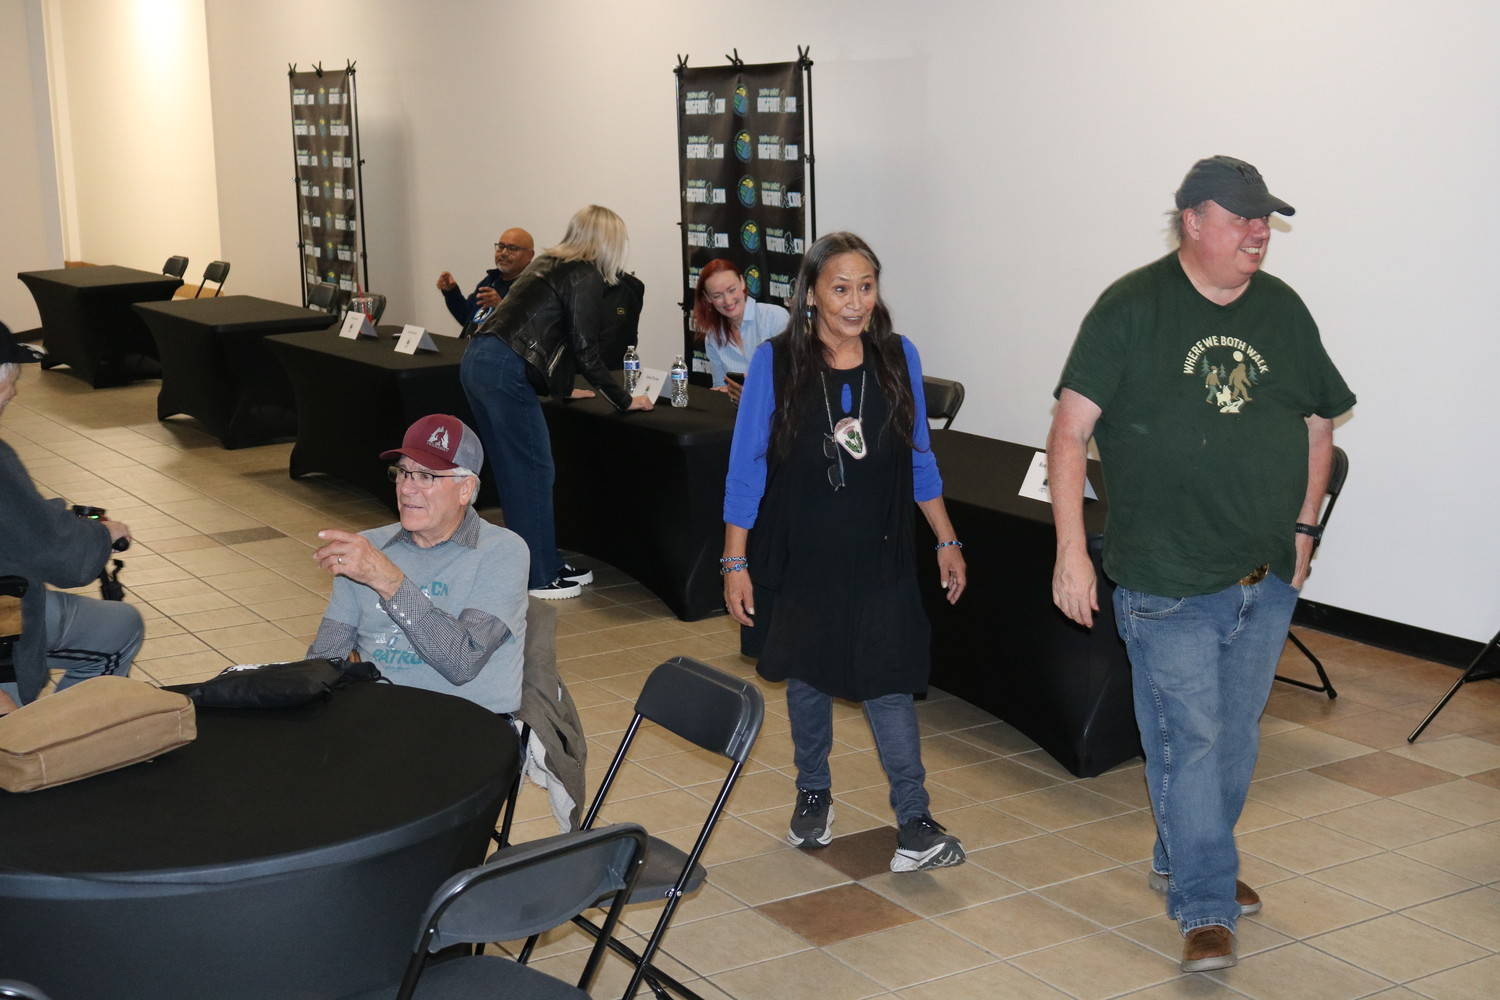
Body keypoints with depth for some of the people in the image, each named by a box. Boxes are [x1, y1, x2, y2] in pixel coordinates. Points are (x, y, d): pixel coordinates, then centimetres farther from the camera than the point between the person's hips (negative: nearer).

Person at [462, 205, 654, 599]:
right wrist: (625, 400, 1)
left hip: (477, 361, 9)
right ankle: (538, 577, 6)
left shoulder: (548, 264, 21)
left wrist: (563, 388, 38)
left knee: (515, 471, 15)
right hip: (506, 372, -9)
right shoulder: (587, 278, -5)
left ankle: (547, 564, 25)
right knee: (534, 471, 0)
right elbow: (585, 350, -8)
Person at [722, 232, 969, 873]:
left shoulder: (898, 358, -1)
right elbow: (746, 466, -5)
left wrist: (946, 542, 9)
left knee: (887, 680, -6)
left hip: (878, 557, 1)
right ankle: (813, 793, 34)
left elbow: (918, 458, 9)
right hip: (800, 555, 0)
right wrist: (736, 562, -7)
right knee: (808, 675, 14)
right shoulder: (775, 363, -8)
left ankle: (915, 823, -2)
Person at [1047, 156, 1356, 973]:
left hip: (1267, 578, 6)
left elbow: (1319, 423, 19)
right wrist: (1071, 550, -17)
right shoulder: (1132, 308, -9)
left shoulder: (1283, 311, 7)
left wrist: (1304, 524, 12)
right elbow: (1070, 429, -12)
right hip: (1168, 582, -5)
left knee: (1236, 734, 17)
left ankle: (1184, 861, 37)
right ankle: (1205, 909, 8)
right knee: (1189, 739, -3)